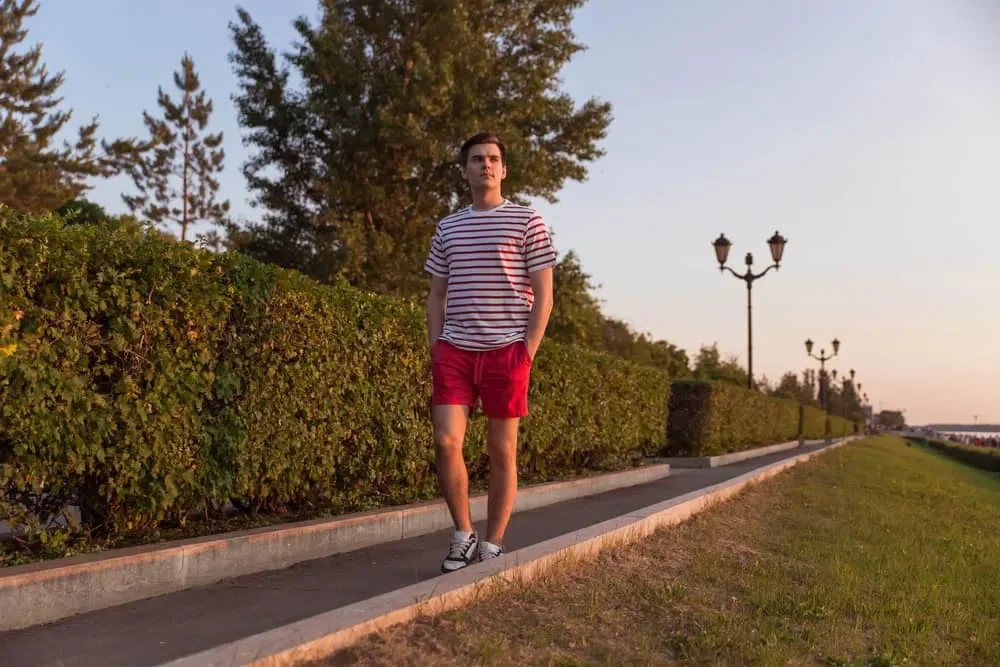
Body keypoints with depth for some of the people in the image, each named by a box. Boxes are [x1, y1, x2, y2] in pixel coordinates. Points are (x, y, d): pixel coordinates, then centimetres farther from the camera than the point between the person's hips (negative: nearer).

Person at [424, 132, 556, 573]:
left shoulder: (527, 222, 3)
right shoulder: (447, 228, 14)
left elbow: (543, 294, -1)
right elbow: (436, 295, 16)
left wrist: (527, 351, -10)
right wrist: (436, 348, 4)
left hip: (507, 350, -3)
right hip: (455, 351, 3)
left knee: (502, 451, 2)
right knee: (446, 442, -8)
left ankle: (492, 546, 13)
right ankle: (463, 535, 10)